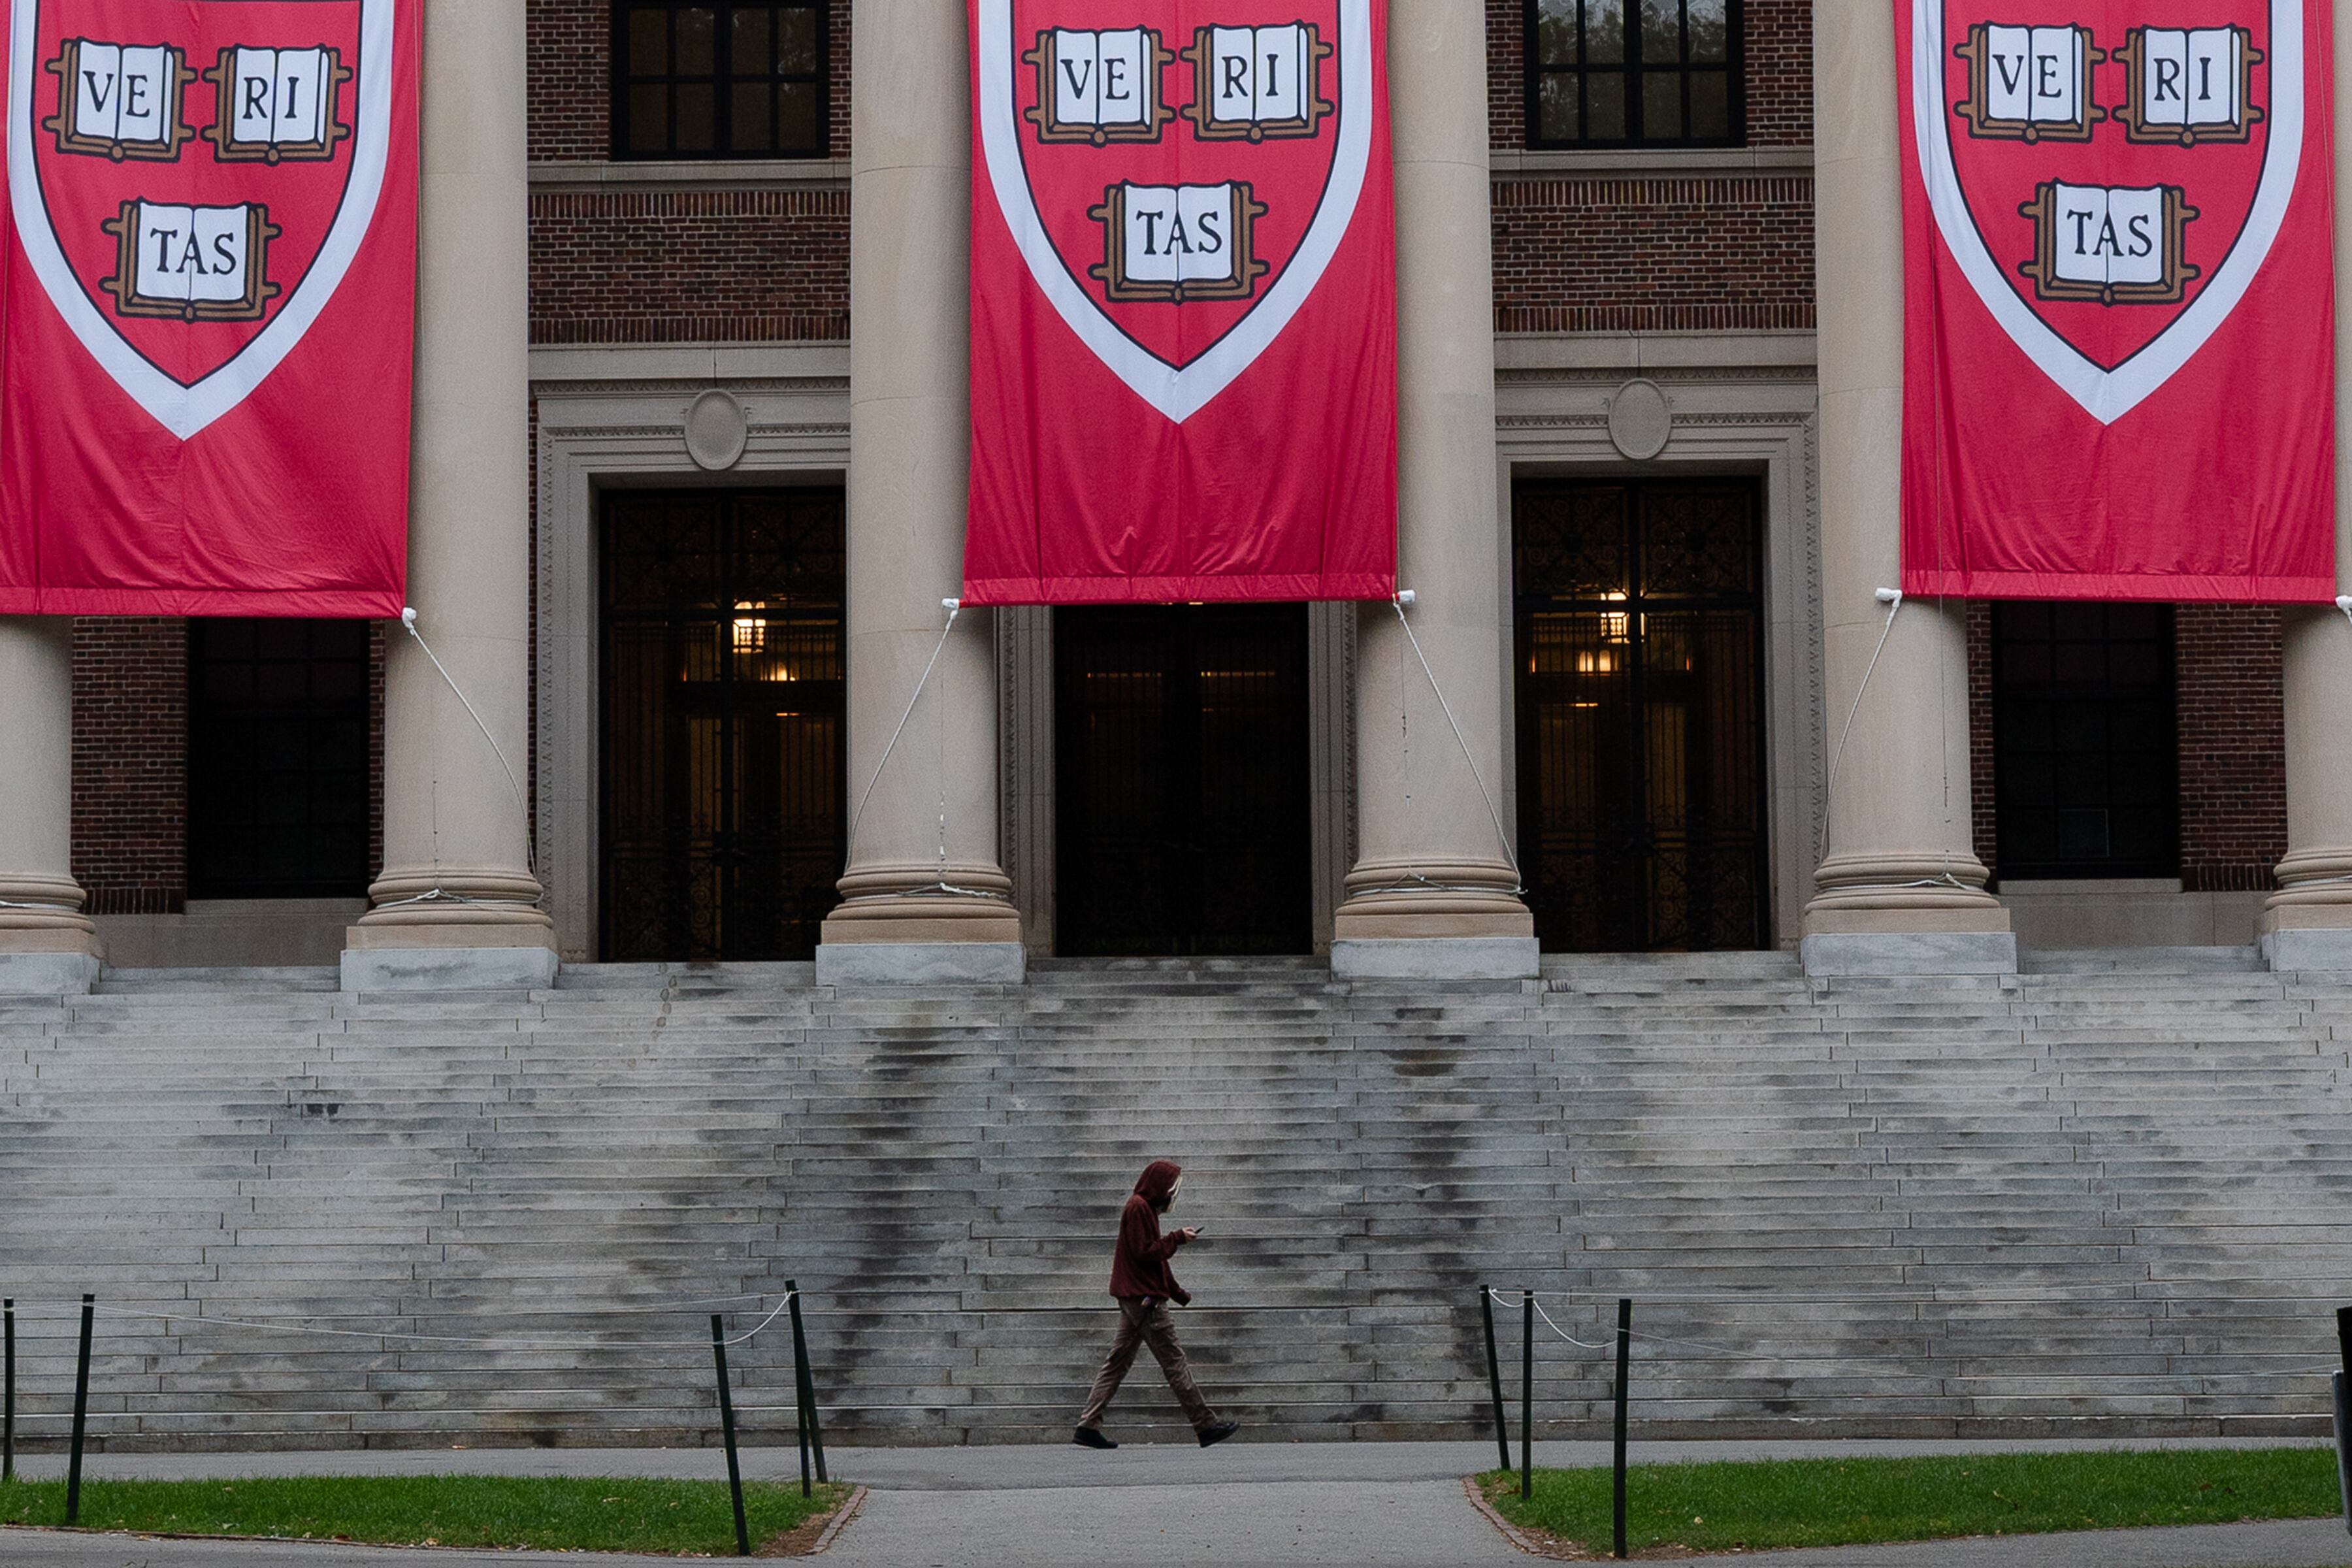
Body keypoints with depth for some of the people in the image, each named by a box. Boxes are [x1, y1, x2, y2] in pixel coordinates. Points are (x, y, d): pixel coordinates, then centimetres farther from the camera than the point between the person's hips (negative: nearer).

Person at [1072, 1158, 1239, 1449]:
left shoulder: (1144, 1207, 19)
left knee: (1118, 1360, 7)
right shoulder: (1138, 1208, -13)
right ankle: (1206, 1426, -2)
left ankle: (1088, 1427, 4)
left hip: (1136, 1298, 10)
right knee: (1174, 1360, -6)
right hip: (1144, 1297, -10)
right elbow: (1146, 1253, -20)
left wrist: (1177, 1292, 26)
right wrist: (1178, 1238, -11)